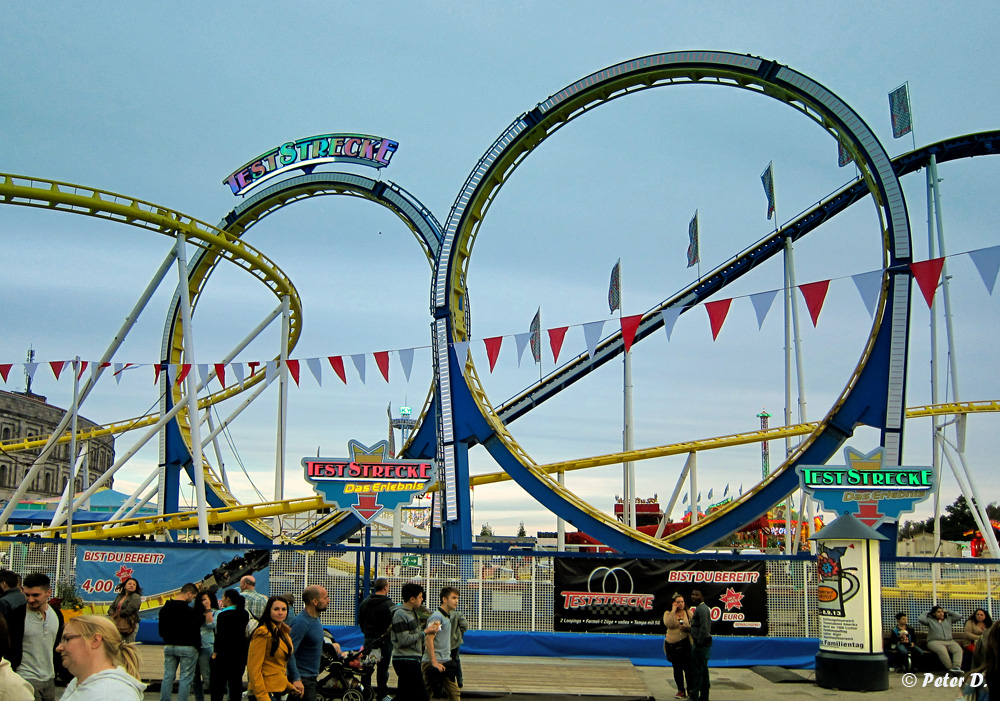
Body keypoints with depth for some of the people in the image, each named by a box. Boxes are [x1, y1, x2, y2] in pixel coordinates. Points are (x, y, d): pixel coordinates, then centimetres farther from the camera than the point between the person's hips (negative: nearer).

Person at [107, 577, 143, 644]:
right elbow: (111, 607, 17)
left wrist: (118, 614, -6)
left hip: (130, 624, -6)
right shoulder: (120, 596, 18)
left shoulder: (136, 597, -4)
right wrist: (112, 614, -4)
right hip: (118, 624, 6)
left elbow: (128, 610, -14)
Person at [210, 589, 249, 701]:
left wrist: (215, 652, -4)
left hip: (224, 654, -6)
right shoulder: (245, 614, 4)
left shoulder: (223, 615, -13)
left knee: (218, 683, 3)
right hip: (241, 653, 6)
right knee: (236, 681, 11)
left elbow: (219, 635, -14)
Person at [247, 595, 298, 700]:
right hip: (266, 692, -9)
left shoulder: (284, 632, 14)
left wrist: (288, 686, 13)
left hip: (279, 691, 9)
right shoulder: (263, 633, -13)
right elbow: (253, 668, -17)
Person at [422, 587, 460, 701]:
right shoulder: (436, 617, -14)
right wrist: (434, 662, -23)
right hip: (433, 663, -9)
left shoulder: (448, 616, 14)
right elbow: (429, 639, -21)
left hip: (445, 662, 9)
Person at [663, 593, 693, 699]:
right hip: (672, 645, 1)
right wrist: (673, 611, -13)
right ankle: (681, 691, 17)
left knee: (688, 668, -5)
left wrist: (688, 628, -12)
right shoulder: (668, 614, 4)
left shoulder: (689, 614, 7)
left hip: (685, 644, -1)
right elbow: (668, 624, -15)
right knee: (677, 668, 8)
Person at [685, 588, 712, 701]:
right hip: (703, 643, 11)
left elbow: (704, 628, -23)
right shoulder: (701, 608, 18)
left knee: (697, 670, -7)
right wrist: (687, 628, 13)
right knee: (703, 670, 14)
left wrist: (698, 644, -21)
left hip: (701, 644, -11)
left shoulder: (702, 609, -16)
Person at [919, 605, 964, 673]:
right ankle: (950, 668, -43)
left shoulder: (948, 619, 24)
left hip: (950, 641, 3)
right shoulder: (930, 620, 12)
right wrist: (927, 613, 11)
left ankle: (957, 666, -47)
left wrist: (948, 612, 20)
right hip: (935, 641, -3)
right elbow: (920, 619, -4)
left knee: (958, 649, -30)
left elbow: (959, 617, 19)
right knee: (942, 650, -39)